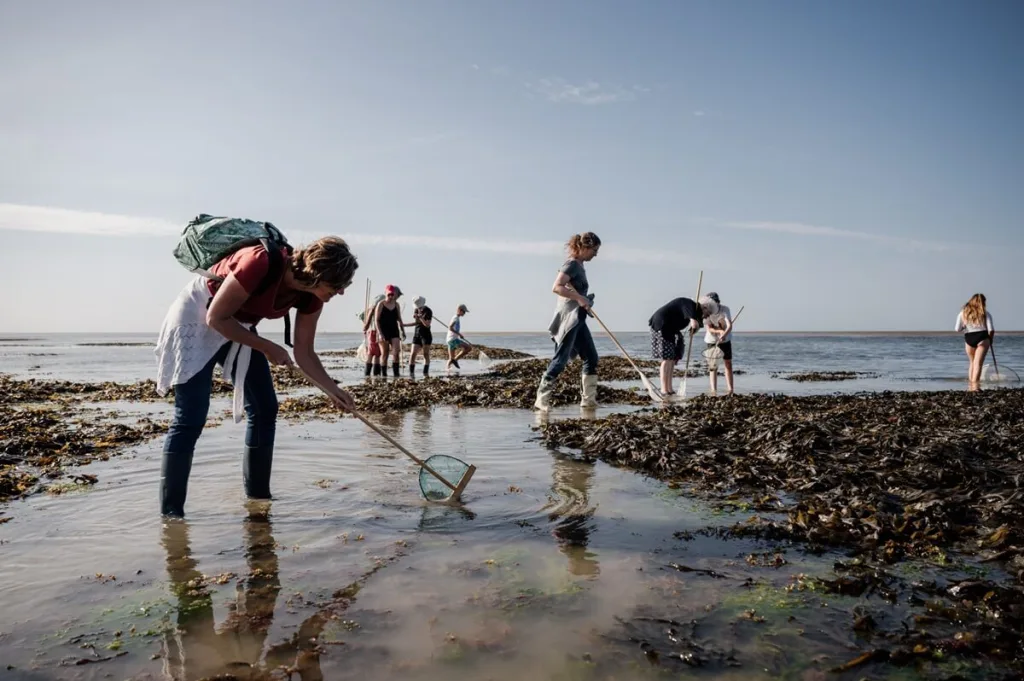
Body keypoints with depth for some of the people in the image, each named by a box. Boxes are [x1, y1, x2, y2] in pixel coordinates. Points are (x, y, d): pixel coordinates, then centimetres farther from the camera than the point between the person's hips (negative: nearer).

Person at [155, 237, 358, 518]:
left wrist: (333, 390, -14)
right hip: (197, 318, -7)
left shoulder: (310, 296, -12)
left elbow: (304, 354, -4)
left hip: (239, 327, 8)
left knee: (265, 409, 4)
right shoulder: (262, 263, -34)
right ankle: (170, 511, -5)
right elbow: (216, 318, -25)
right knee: (191, 418, -12)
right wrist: (266, 348, -20)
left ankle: (258, 496, 15)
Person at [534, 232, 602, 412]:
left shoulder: (579, 265, 16)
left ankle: (588, 400, 15)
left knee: (591, 358, 10)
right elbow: (556, 287, -24)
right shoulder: (572, 264, -12)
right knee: (560, 360, -9)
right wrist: (579, 298, -24)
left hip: (577, 318, 10)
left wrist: (585, 300, 10)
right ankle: (542, 400, -3)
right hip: (568, 318, -10)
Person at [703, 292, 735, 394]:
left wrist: (724, 334, -52)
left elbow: (729, 326, -33)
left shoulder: (725, 309, -22)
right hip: (712, 340, 0)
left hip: (725, 340, 0)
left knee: (728, 364, -1)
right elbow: (710, 329, -18)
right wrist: (720, 331, -37)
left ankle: (730, 389, -2)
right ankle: (714, 390, -5)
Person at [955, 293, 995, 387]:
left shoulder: (963, 313, 5)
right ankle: (975, 385, -18)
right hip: (982, 338, -2)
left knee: (972, 362, 20)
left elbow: (957, 329, 3)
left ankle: (971, 385, 20)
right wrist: (991, 340, 12)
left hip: (969, 339, 2)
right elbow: (991, 330, -6)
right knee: (978, 363, -6)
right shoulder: (986, 313, 1)